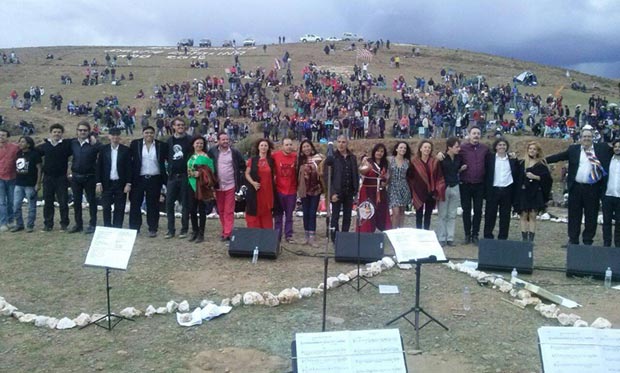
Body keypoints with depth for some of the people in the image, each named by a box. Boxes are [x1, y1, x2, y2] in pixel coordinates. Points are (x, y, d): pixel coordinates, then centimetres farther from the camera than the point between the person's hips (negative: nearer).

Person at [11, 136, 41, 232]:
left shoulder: (34, 154, -7)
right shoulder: (18, 153, 9)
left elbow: (39, 169, -7)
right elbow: (15, 168, 19)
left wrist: (38, 183, -11)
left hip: (30, 185, -6)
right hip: (19, 184, 6)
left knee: (31, 206, 2)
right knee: (16, 205, 6)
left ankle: (30, 225, 12)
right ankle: (19, 224, 19)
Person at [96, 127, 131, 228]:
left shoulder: (125, 150, 0)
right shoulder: (103, 149, 4)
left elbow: (128, 167, -1)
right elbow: (99, 166, 4)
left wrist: (128, 183, -7)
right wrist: (99, 183, -2)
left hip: (120, 183, -1)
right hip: (107, 183, 1)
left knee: (119, 208, 3)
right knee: (106, 207, 5)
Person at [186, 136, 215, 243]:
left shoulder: (205, 157, -6)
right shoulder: (191, 156, 13)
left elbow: (210, 171, -10)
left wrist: (200, 173, -19)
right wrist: (190, 174, 4)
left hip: (201, 186, -6)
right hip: (192, 185, 6)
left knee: (201, 210, 0)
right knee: (192, 209, 8)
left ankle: (201, 234, 7)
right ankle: (195, 231, 22)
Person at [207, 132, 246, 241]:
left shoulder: (235, 152, -2)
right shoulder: (212, 151, 0)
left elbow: (243, 165, 7)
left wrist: (240, 178, 1)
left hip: (230, 185, -2)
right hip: (218, 186, 2)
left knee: (229, 211, -4)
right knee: (221, 210, 10)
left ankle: (227, 233, -3)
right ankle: (225, 231, 21)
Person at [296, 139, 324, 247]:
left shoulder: (319, 157, -5)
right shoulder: (300, 159, 6)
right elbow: (297, 173, 12)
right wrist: (298, 188, 7)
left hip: (315, 189, -3)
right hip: (304, 190, 3)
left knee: (312, 213, -1)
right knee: (306, 213, 10)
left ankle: (312, 237, 2)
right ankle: (307, 236, 20)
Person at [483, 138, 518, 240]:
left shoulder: (512, 159, 8)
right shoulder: (490, 157, 3)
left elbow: (516, 174, 10)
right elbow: (485, 172, 0)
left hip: (507, 190, 2)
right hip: (493, 190, -2)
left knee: (505, 215, 6)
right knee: (490, 214, 3)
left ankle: (503, 237, 15)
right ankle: (488, 236, 11)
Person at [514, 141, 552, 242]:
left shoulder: (541, 164, 5)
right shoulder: (521, 163, 9)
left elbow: (547, 177, -4)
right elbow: (517, 178, 9)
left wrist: (535, 177, -13)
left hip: (536, 193, -1)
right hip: (523, 193, 1)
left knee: (532, 216, -1)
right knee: (523, 215, -1)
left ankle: (531, 239, 2)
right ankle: (524, 238, 3)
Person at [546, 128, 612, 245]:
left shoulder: (602, 148, 5)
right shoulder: (573, 149, 4)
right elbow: (559, 156, 2)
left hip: (593, 188, 0)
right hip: (576, 187, 0)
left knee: (591, 216, 6)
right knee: (574, 215, 8)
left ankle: (588, 241, 17)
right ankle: (573, 240, 18)